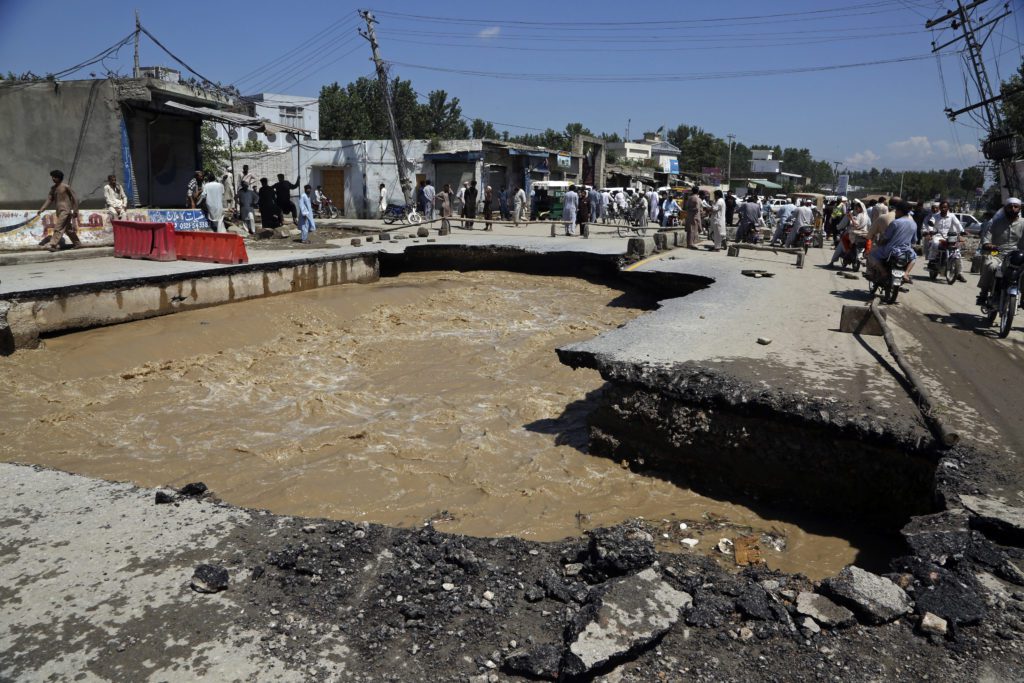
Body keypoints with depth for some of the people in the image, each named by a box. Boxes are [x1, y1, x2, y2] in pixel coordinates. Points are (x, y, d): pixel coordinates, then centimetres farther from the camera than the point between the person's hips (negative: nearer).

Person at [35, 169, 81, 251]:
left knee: (58, 228, -14)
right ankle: (77, 243, 22)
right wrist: (41, 210, 5)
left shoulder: (65, 186, -7)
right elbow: (49, 200, 13)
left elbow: (74, 197, -7)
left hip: (65, 211, -8)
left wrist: (75, 211, -9)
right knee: (68, 229, 12)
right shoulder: (53, 188, 12)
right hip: (59, 211, 8)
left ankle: (53, 245, -17)